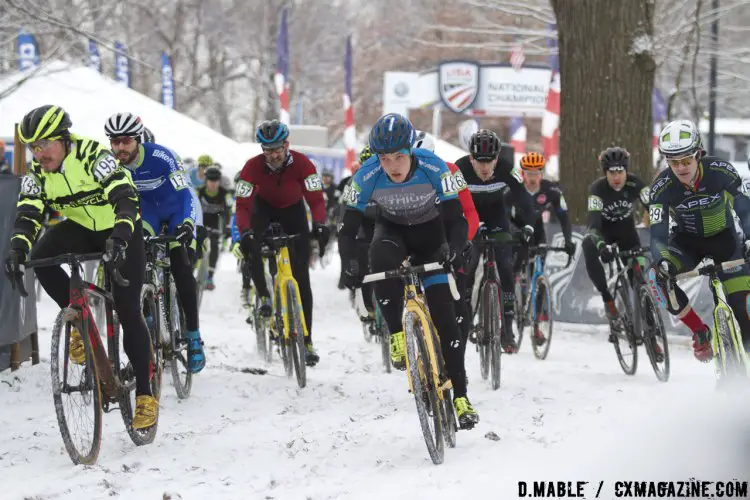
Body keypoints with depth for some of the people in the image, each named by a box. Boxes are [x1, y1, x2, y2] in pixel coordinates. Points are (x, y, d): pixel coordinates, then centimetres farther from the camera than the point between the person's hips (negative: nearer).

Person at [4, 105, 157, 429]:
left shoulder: (94, 156, -27)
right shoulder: (37, 173, -12)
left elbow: (126, 199, -36)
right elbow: (28, 215, -19)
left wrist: (119, 239, -53)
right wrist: (17, 250, -39)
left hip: (120, 233, -4)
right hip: (80, 229, 4)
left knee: (128, 310, -11)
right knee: (41, 258, -27)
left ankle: (145, 395, -4)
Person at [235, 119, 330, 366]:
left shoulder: (301, 163, -29)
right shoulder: (253, 166, -29)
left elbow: (316, 199, -31)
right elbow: (242, 205, -32)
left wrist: (319, 224, -50)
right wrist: (245, 231, -50)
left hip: (293, 208, 0)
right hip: (264, 205, 0)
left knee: (301, 275, -9)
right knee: (252, 244, -34)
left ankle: (307, 341, -6)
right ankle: (263, 295, -8)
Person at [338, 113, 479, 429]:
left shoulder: (434, 169, -31)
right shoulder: (367, 177, -28)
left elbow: (457, 219, -29)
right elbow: (348, 228, -22)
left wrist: (453, 251, -48)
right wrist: (351, 265, -39)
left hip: (430, 230, -1)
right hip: (392, 229, 1)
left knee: (444, 315, -9)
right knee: (381, 257, -37)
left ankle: (460, 396, -1)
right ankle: (397, 335, -20)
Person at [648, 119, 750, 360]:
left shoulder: (721, 171, -25)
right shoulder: (662, 187, -24)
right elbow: (658, 235, -25)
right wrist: (661, 261, -45)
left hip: (724, 239, -1)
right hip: (687, 241, 1)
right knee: (656, 277, -28)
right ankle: (700, 332, -11)